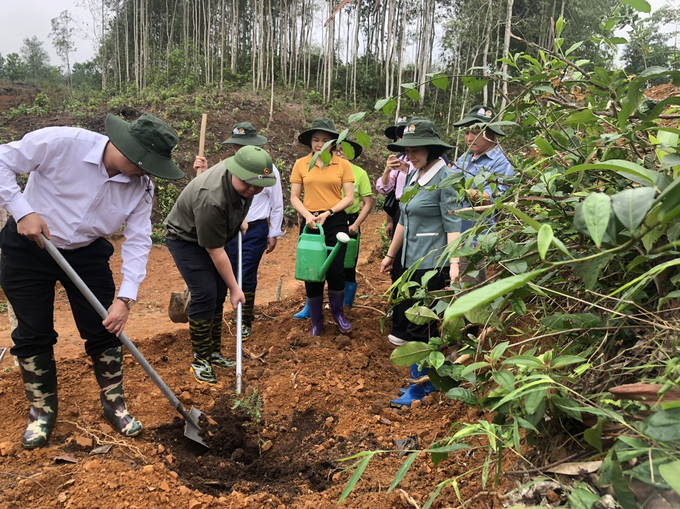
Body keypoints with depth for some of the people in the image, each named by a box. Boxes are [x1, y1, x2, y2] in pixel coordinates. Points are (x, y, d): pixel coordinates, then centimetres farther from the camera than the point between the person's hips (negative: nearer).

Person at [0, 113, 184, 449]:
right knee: (33, 333, 5)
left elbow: (138, 241, -15)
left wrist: (126, 297, -21)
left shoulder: (142, 185, -15)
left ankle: (114, 402, 22)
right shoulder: (61, 142, -26)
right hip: (28, 247, -2)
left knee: (105, 329, 2)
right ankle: (42, 409, 25)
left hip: (88, 253, 3)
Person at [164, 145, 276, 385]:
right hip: (185, 238, -8)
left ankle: (214, 353, 19)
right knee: (204, 295, -15)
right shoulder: (211, 200, -39)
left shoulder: (243, 178, -17)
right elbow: (216, 252, -30)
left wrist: (239, 220, 7)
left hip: (212, 234, 8)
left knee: (219, 294, 7)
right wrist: (234, 288, -23)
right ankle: (200, 360, 0)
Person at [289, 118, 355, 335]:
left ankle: (338, 313, 22)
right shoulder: (301, 164, 3)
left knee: (335, 271, -5)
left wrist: (327, 213, -13)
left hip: (336, 222, -1)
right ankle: (316, 321, 22)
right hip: (310, 223, 1)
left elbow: (349, 198, -1)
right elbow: (294, 197, 3)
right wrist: (307, 215, -13)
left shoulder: (343, 164, 1)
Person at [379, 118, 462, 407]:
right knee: (402, 316, 13)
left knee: (420, 329, -1)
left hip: (433, 264, -9)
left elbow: (453, 225, -17)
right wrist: (391, 255, 24)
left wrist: (454, 264, -26)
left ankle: (419, 388, 16)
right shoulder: (413, 176, 12)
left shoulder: (444, 178, -12)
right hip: (411, 262, 9)